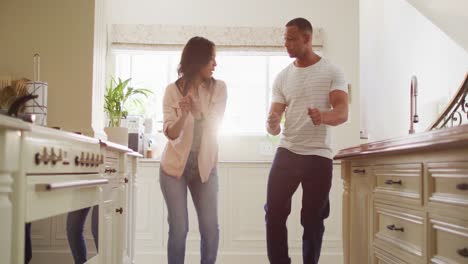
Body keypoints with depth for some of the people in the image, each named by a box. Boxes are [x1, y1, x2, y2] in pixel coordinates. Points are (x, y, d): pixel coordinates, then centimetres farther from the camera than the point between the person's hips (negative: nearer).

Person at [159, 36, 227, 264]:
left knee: (210, 229, 0)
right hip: (174, 166, -1)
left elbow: (214, 126, -3)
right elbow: (170, 133, -13)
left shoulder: (219, 88, -4)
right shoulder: (173, 90, -8)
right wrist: (183, 115, -31)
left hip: (205, 167, 2)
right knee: (179, 229, -2)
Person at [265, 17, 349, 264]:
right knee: (274, 214, -1)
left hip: (319, 156, -2)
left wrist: (324, 117, -35)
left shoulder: (332, 72, 0)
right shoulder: (282, 77, 9)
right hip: (287, 152, 3)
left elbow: (342, 112, -12)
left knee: (313, 220, 5)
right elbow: (274, 117, 5)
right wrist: (272, 125, -20)